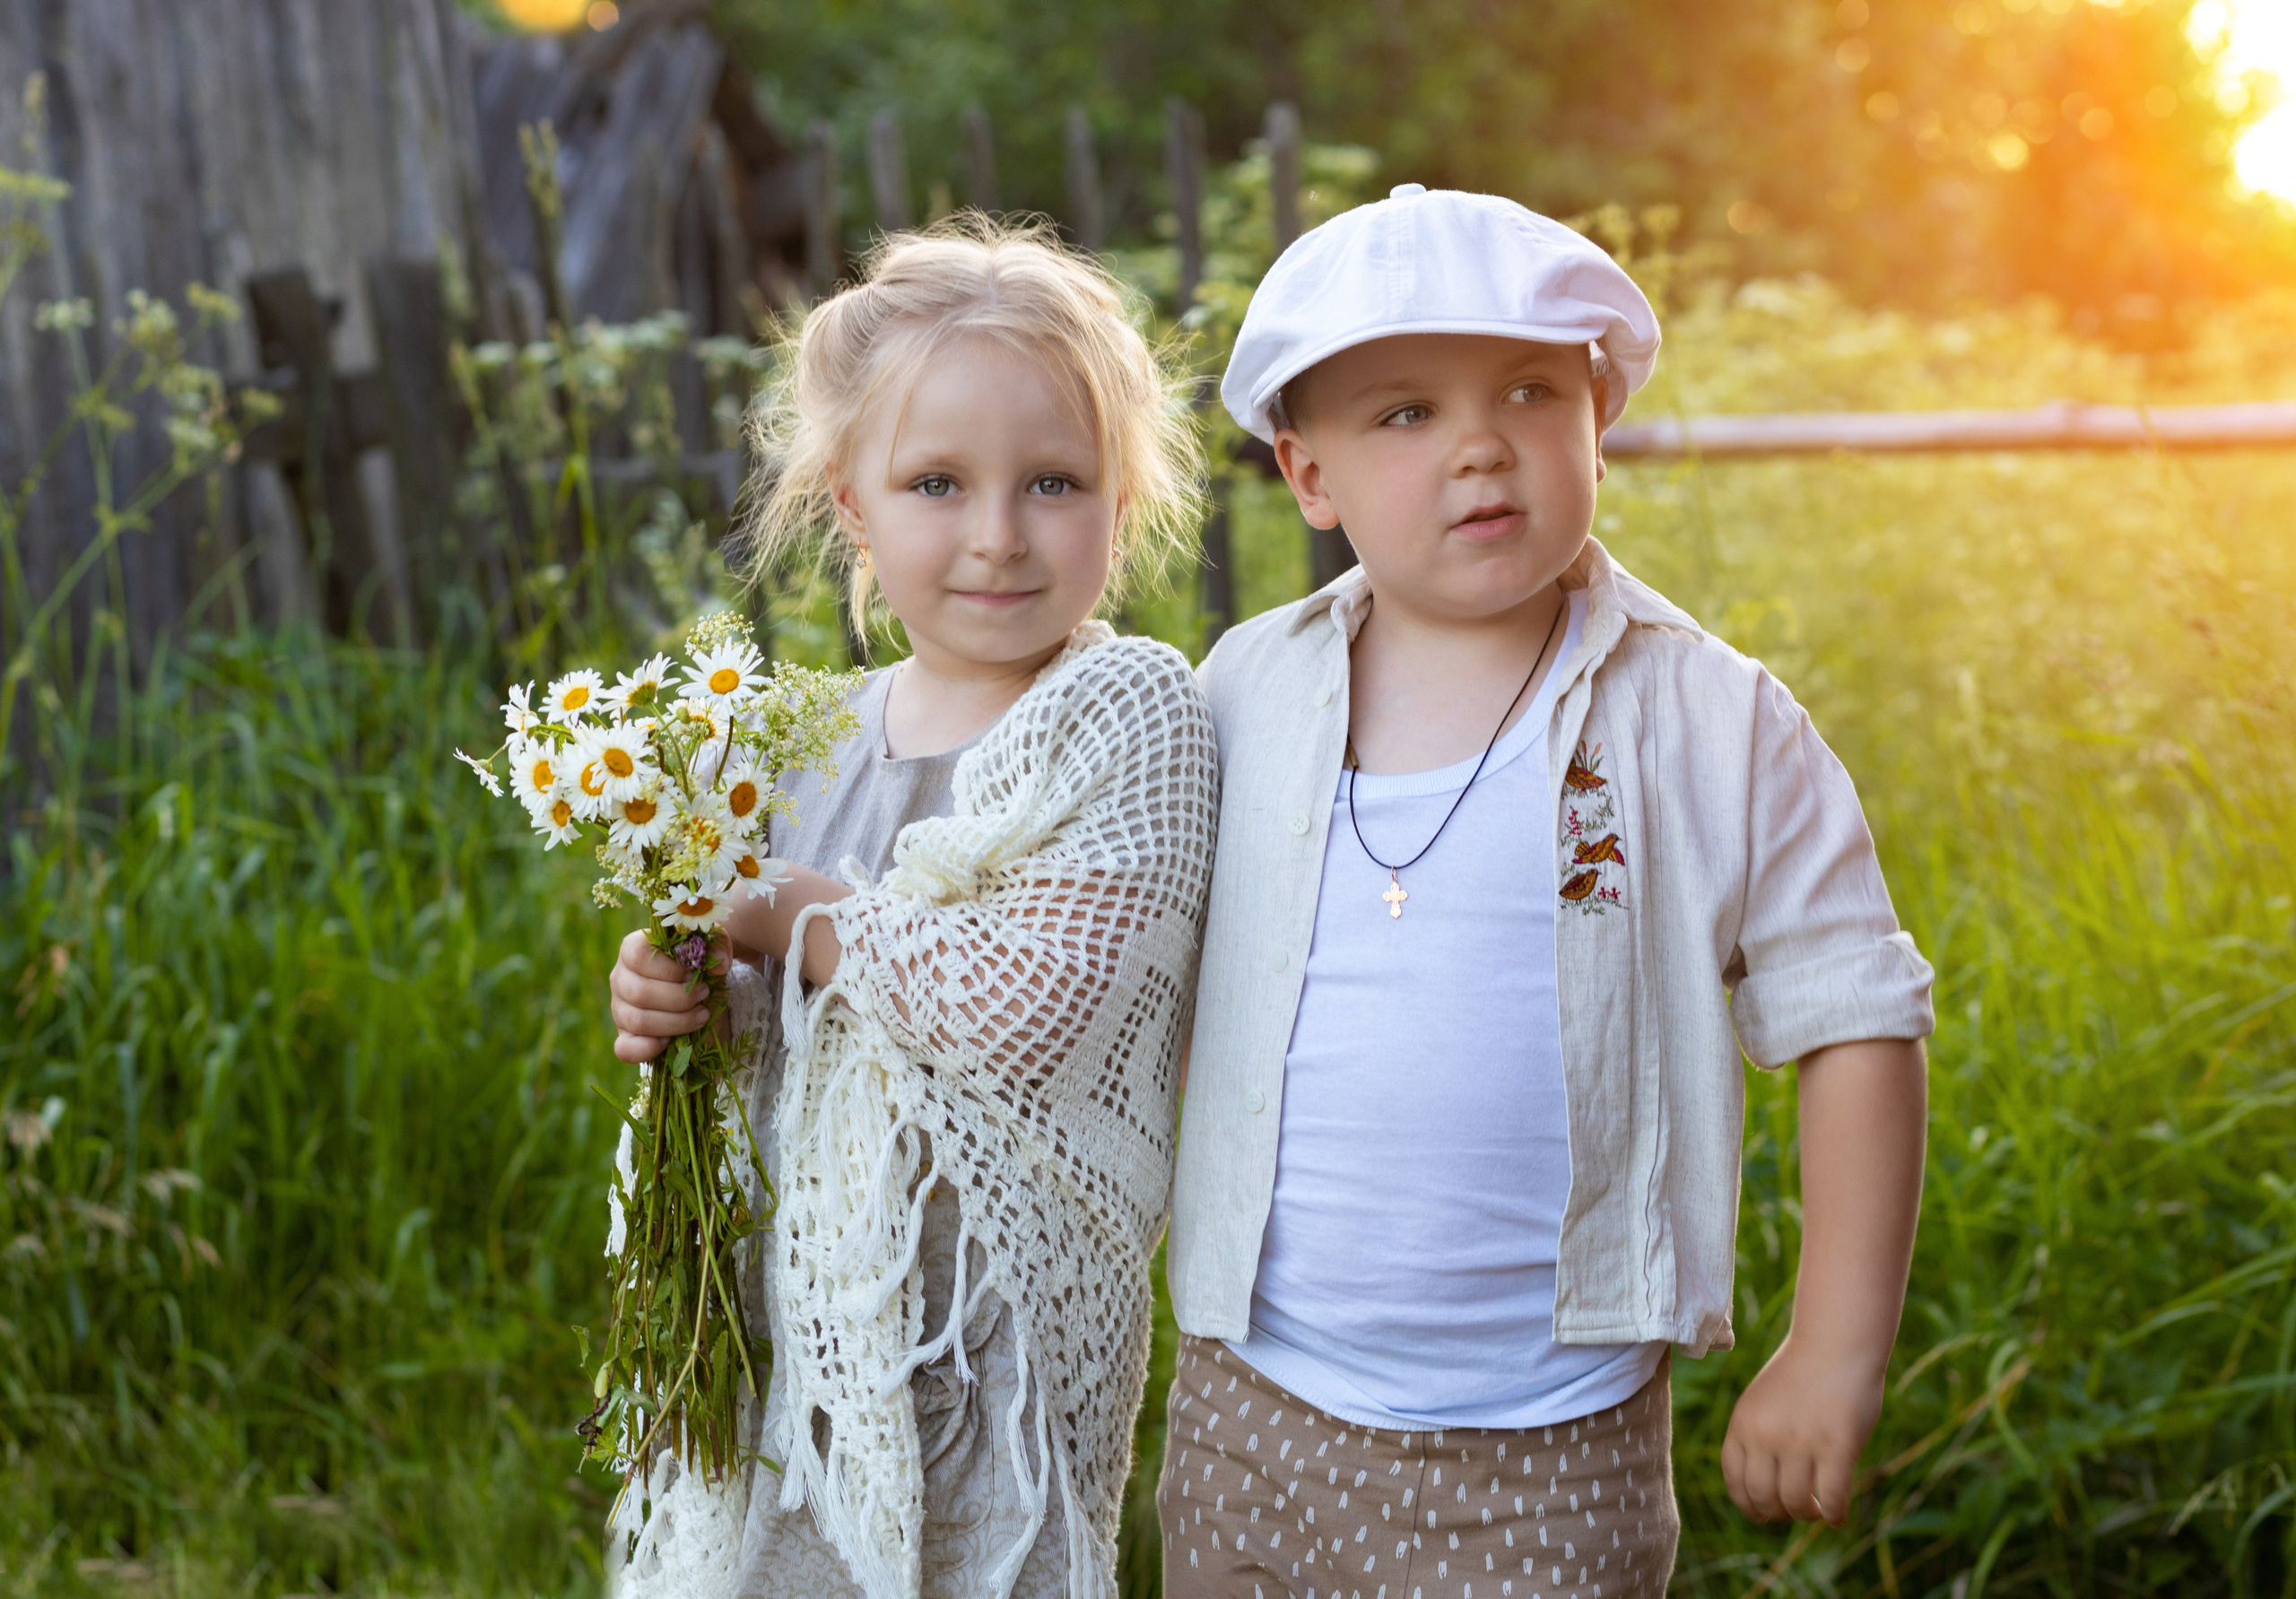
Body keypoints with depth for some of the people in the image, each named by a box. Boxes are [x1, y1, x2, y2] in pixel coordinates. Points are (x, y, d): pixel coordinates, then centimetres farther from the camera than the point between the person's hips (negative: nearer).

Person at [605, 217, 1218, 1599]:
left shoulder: (1130, 710, -14)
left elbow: (1024, 1005, -26)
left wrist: (779, 915, -15)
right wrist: (685, 1005, -5)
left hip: (993, 1348, -6)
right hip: (796, 1313, 6)